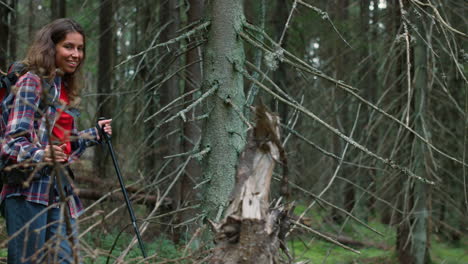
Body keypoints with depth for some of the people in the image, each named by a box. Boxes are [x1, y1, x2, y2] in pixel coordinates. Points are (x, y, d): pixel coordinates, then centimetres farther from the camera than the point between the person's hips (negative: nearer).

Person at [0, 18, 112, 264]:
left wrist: (94, 134, 28)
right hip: (30, 190, -8)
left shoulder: (65, 90, 20)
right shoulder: (32, 82, -5)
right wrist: (39, 156, -32)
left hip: (60, 191, 8)